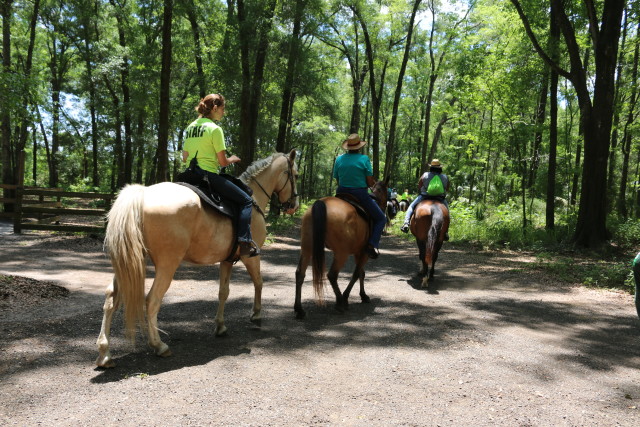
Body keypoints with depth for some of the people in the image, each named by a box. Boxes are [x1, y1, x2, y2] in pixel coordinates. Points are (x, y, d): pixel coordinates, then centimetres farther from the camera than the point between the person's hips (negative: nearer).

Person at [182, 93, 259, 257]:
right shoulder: (215, 129, -10)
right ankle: (244, 242, -14)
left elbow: (184, 157, 17)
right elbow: (223, 162, -11)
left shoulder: (190, 127, 13)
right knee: (246, 200, -2)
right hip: (209, 175, -8)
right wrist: (233, 159, 8)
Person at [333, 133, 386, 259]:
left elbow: (337, 180, 8)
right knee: (380, 218, 10)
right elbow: (370, 182, -9)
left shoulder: (339, 159, 3)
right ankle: (372, 245, -9)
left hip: (342, 193, 4)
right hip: (360, 194, -4)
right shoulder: (364, 159, -8)